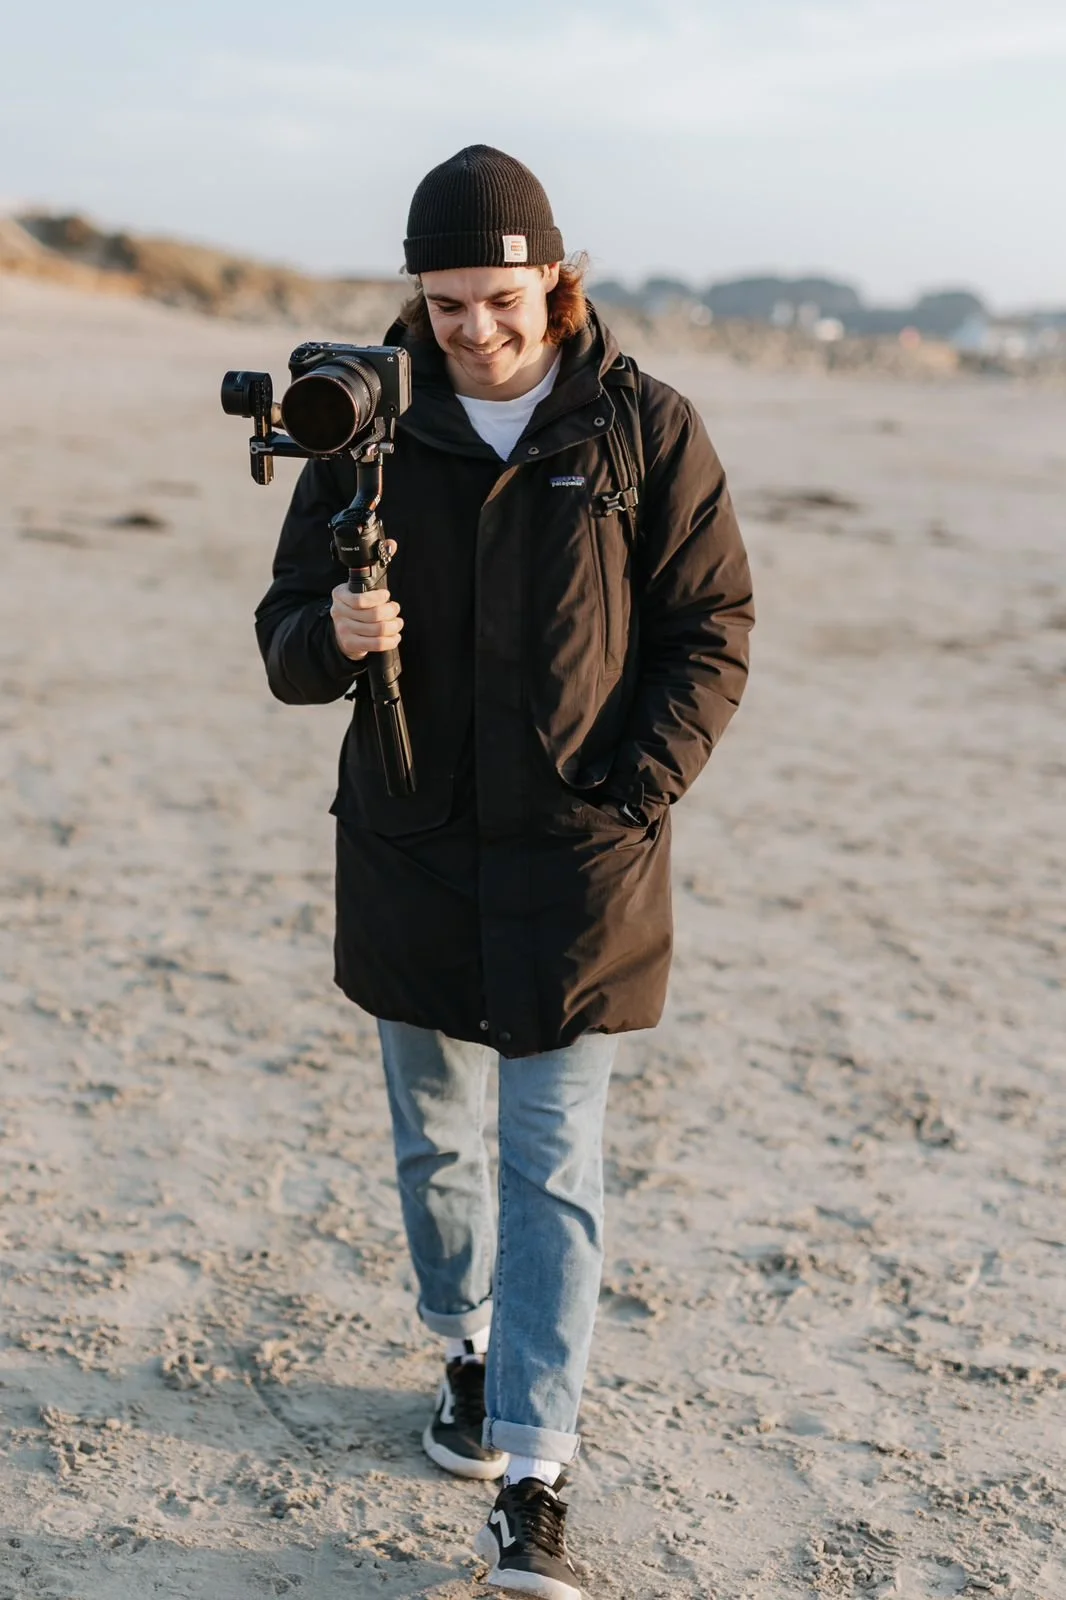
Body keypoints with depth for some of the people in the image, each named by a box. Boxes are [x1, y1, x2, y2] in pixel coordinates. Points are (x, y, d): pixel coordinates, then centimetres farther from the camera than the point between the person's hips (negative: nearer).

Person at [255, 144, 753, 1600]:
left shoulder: (645, 428, -5)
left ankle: (534, 1483, 3)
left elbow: (712, 633, -2)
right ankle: (472, 1347, 40)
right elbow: (284, 638, 2)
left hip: (578, 855, -3)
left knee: (554, 1168, -3)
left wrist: (632, 799, -12)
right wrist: (333, 634, -23)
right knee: (432, 1136, 16)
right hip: (411, 851, 3)